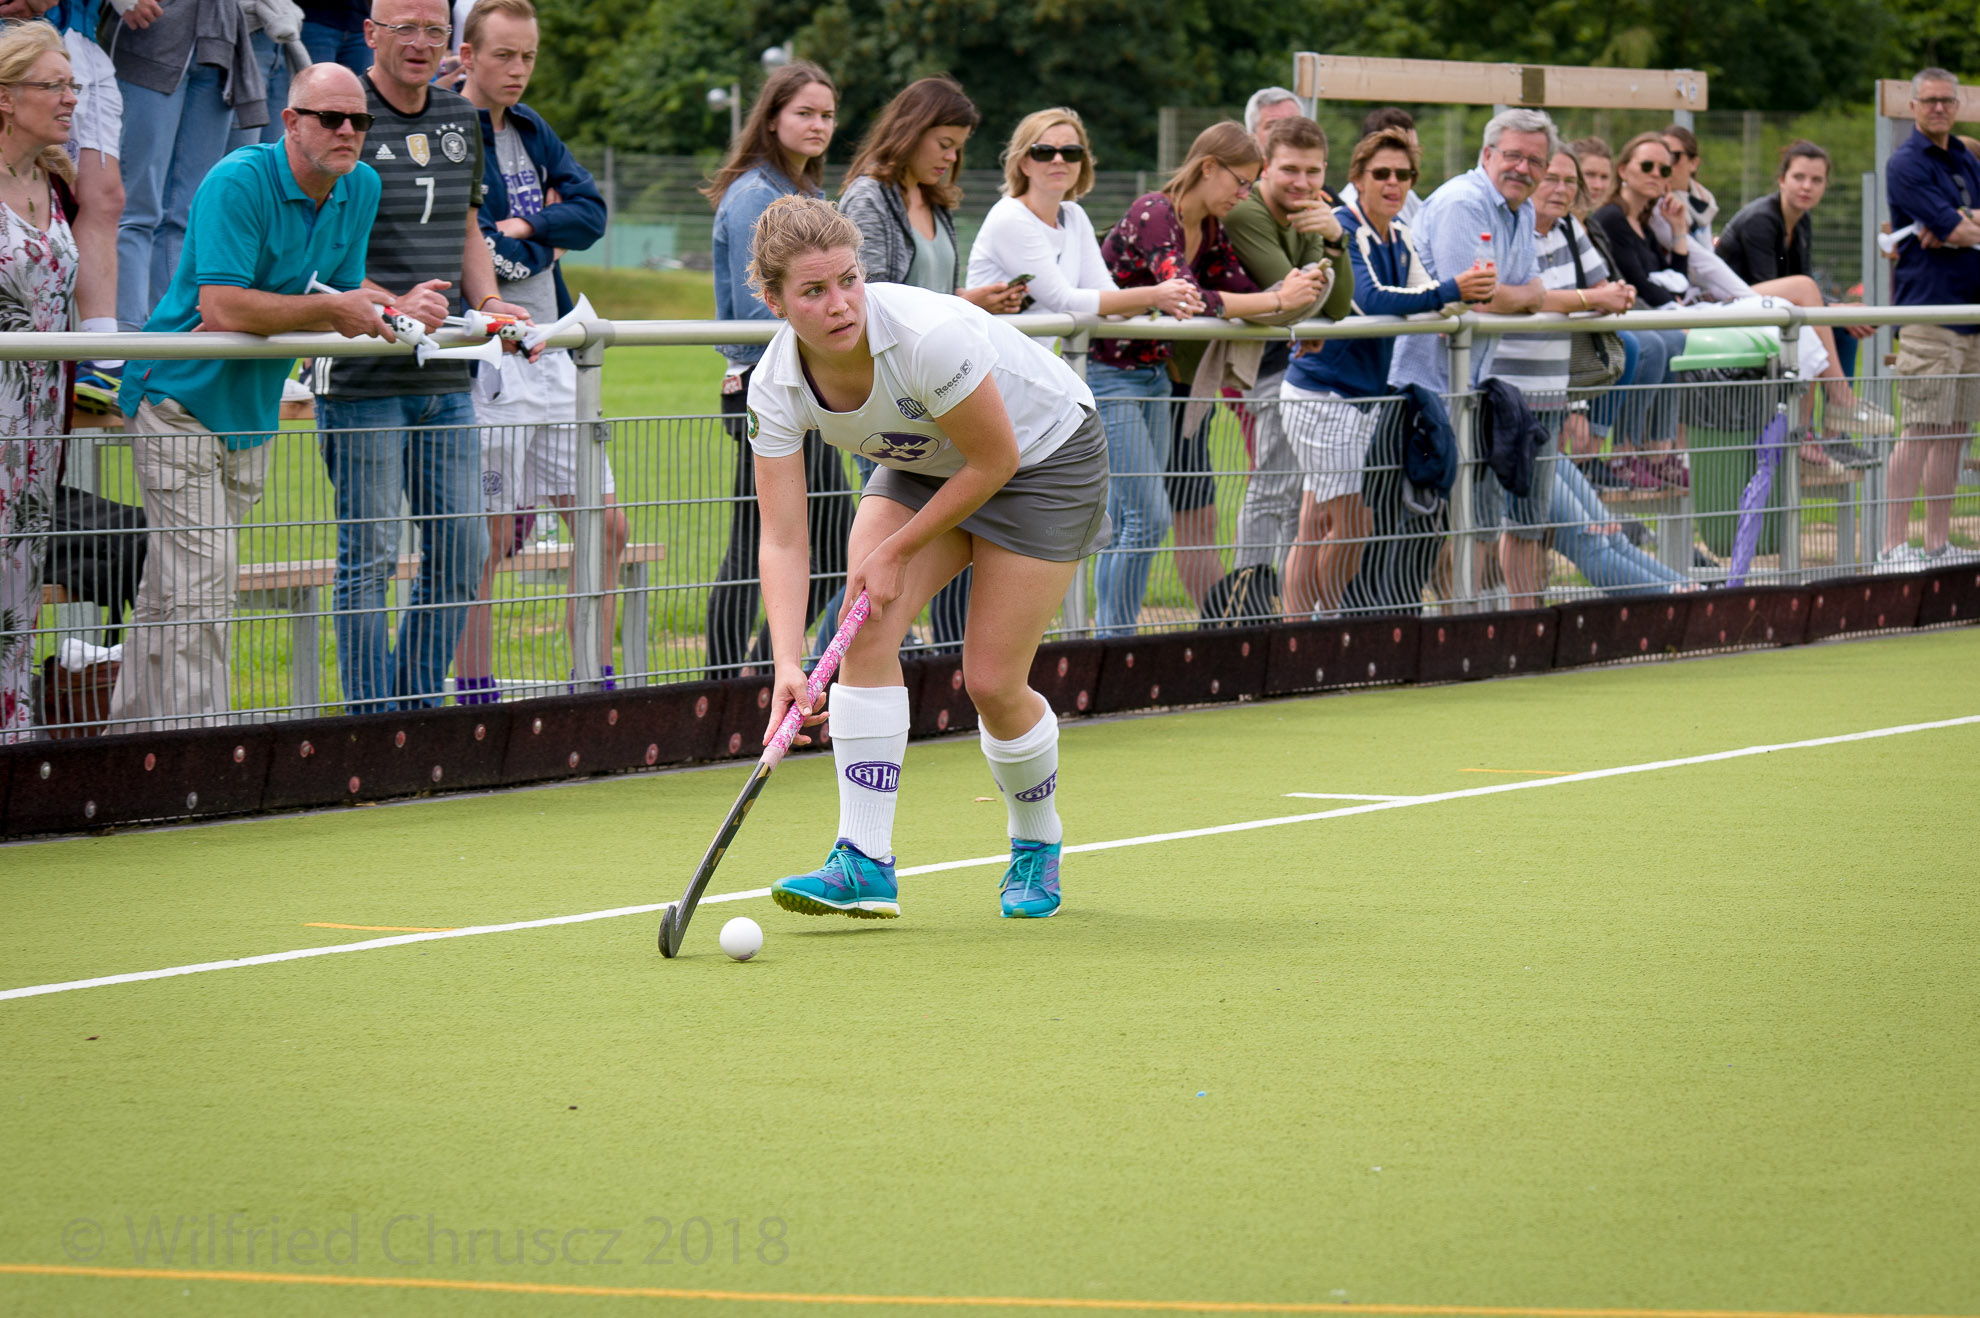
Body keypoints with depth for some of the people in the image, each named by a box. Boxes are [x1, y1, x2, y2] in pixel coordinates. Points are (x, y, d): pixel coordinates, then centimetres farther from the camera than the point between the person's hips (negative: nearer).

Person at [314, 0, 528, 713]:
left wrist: (488, 302, 5)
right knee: (370, 556, -3)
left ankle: (419, 707, 20)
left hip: (445, 378, 7)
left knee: (462, 551, 8)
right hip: (362, 378, -7)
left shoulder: (460, 120, 14)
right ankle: (373, 719, 3)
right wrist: (391, 304, -26)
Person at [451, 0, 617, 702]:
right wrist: (545, 243, -7)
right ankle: (475, 701, 3)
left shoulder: (533, 132, 15)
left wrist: (523, 230, -9)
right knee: (487, 542, -4)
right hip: (485, 362, -8)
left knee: (604, 525, 8)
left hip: (552, 356, 8)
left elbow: (591, 214, 6)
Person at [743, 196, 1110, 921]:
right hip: (923, 466, 5)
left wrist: (898, 550, -18)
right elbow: (782, 541, -20)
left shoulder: (929, 335, -38)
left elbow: (995, 462, -24)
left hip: (1045, 454, -5)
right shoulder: (776, 387, -21)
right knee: (867, 632, -17)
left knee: (992, 679, -7)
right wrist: (788, 663, -33)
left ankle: (1037, 842, 22)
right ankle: (865, 864, -14)